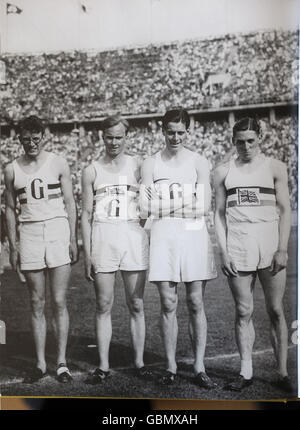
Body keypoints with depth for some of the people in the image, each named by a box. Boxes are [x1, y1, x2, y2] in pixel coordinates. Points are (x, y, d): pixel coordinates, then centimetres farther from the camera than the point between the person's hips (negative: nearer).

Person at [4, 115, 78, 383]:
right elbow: (11, 209, 12)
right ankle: (41, 363, 16)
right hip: (29, 234, 2)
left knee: (59, 302, -1)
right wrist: (13, 246, 6)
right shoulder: (12, 170, 8)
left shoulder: (58, 164, 4)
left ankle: (61, 362, 9)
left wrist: (73, 239, -3)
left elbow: (70, 203, 4)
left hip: (58, 231, -2)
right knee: (37, 304, 6)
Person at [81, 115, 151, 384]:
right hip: (103, 238, 1)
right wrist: (87, 254, 1)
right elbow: (86, 214, 7)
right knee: (104, 306, 4)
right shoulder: (92, 171, 8)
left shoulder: (138, 166, 7)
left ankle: (139, 362, 17)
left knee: (137, 306, 5)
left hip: (133, 236, 0)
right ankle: (103, 366, 15)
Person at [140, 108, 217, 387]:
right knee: (168, 304, 1)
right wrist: (186, 205, -8)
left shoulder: (199, 162, 7)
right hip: (163, 236, 0)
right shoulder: (150, 164, 8)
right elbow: (146, 209, -1)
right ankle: (170, 366, 13)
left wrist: (164, 204, -8)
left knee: (196, 303, 1)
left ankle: (199, 367, 11)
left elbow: (204, 207, -2)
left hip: (194, 235, 0)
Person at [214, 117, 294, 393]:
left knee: (276, 311, 2)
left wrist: (282, 248, -6)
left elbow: (285, 209, 3)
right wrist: (223, 252, 0)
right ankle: (246, 372, 14)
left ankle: (283, 372, 12)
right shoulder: (224, 172, 10)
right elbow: (220, 213, 9)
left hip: (270, 243, -1)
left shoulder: (275, 167, 7)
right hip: (237, 247, 1)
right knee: (243, 312, 5)